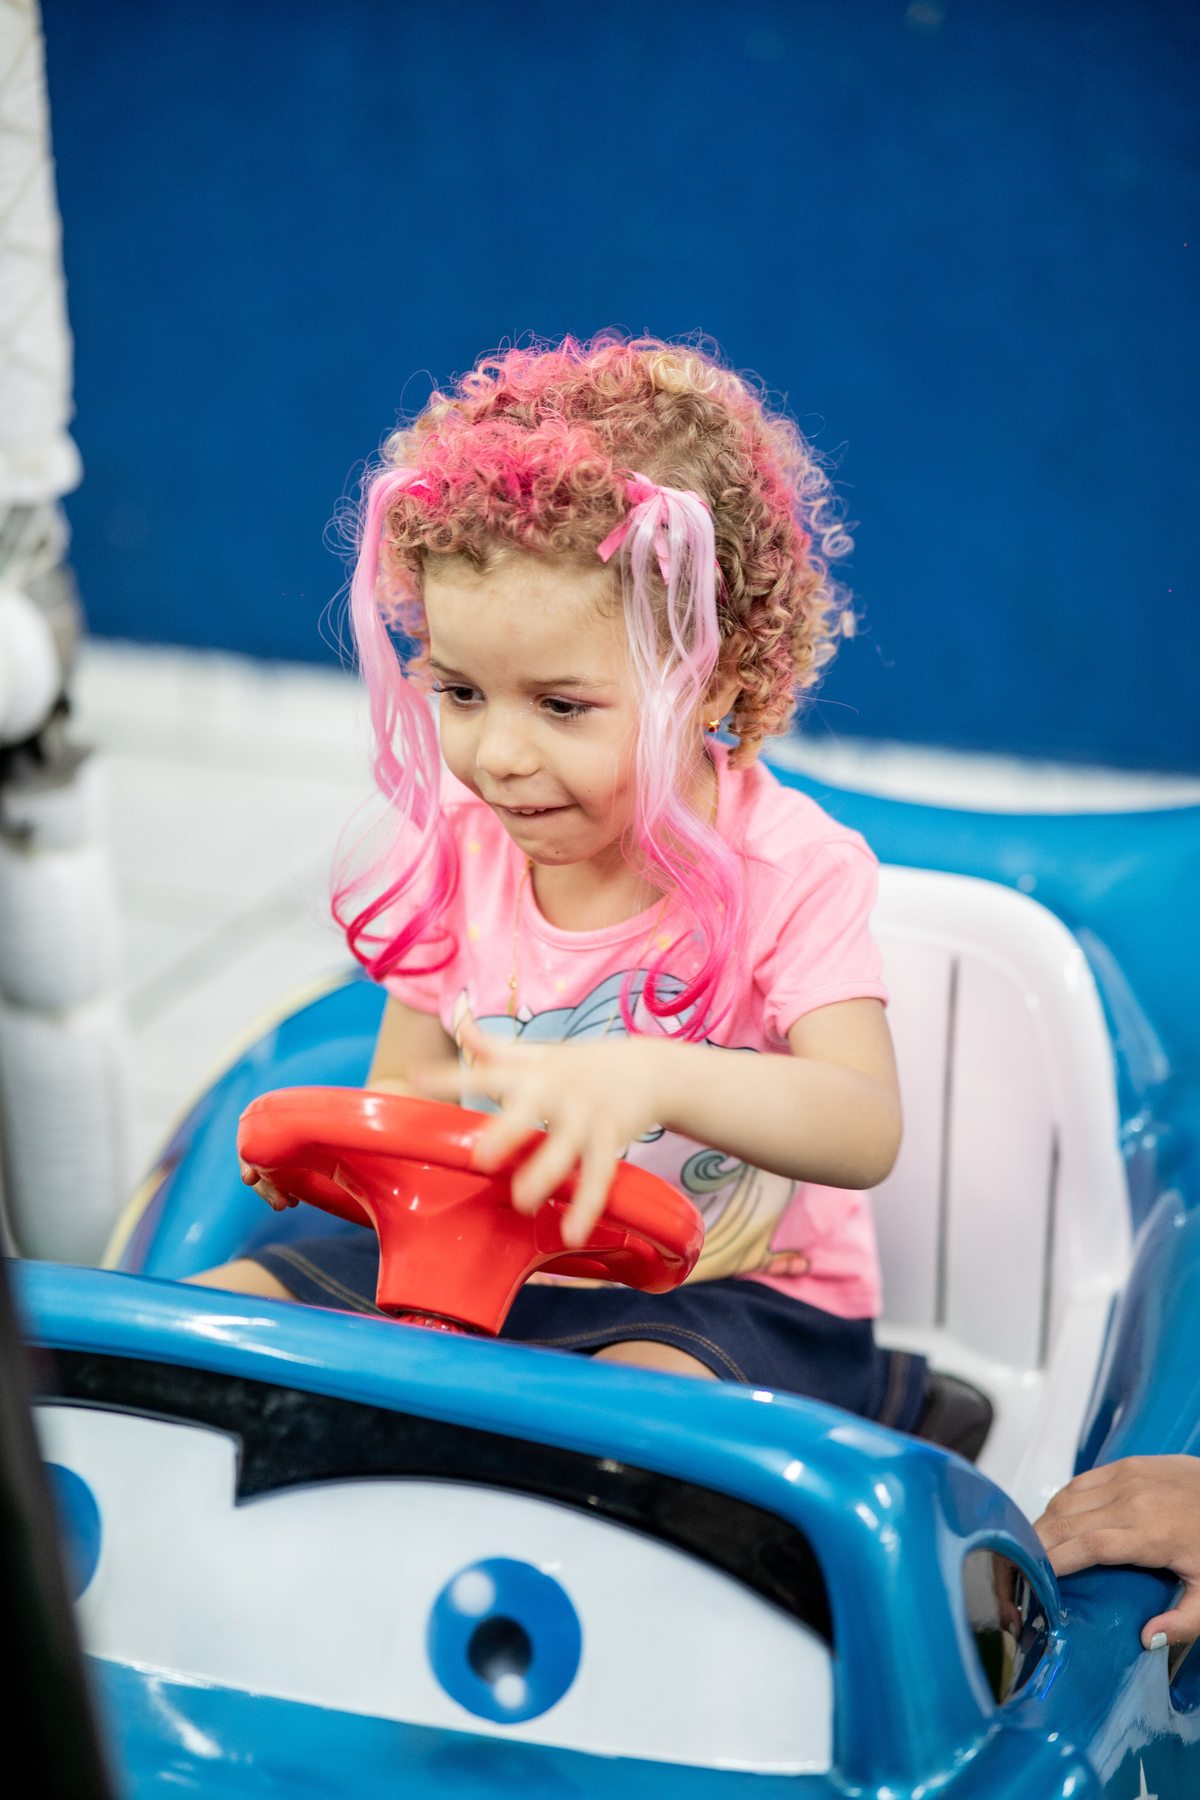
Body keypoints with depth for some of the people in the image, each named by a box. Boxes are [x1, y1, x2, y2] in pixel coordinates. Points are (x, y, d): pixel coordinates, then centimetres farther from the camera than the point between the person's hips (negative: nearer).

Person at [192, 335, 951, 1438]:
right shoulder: (455, 849, -1)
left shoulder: (785, 866, -17)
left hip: (729, 1297, -5)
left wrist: (651, 1077, -48)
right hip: (483, 1262, 6)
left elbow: (868, 1131, -30)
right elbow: (404, 1096, 8)